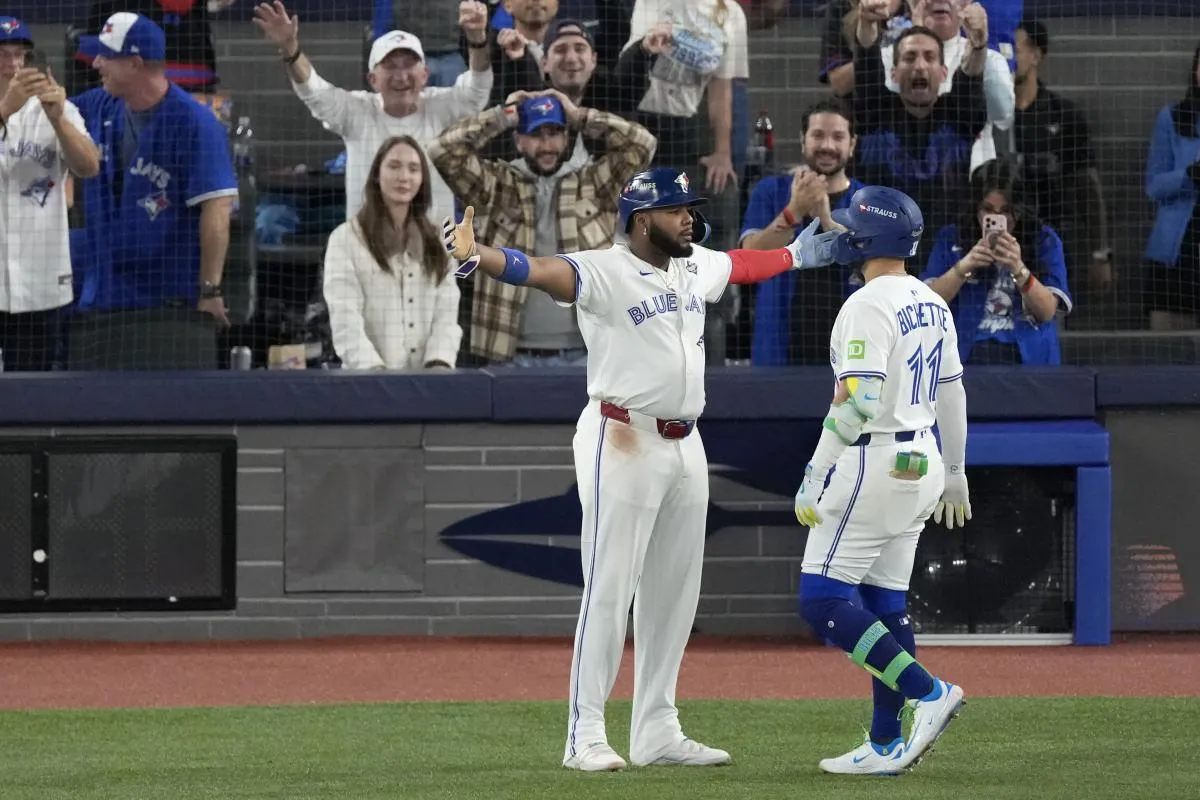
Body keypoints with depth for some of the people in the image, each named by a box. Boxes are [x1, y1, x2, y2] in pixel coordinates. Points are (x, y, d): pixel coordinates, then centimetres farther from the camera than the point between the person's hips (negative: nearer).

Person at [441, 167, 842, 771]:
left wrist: (794, 256, 45)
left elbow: (740, 265, 32)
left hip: (684, 445, 8)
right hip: (622, 443, -8)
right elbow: (538, 271, -30)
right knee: (608, 591, -7)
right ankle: (585, 736, -4)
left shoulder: (696, 268, 10)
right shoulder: (604, 273, -14)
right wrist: (473, 257, -48)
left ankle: (657, 732, 19)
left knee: (673, 595, 11)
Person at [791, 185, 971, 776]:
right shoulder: (932, 305, 12)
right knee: (885, 603, 11)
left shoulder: (868, 307, -16)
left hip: (874, 462, -9)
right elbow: (952, 395, 19)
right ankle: (887, 745, 10)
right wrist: (954, 473, 30)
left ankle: (927, 692, -14)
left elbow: (856, 401, -22)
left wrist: (815, 477, -19)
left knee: (822, 601, -7)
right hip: (921, 463, 9)